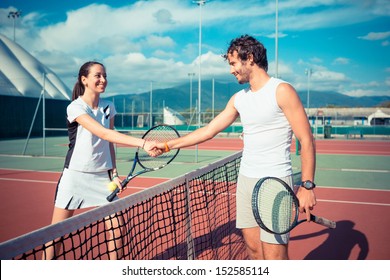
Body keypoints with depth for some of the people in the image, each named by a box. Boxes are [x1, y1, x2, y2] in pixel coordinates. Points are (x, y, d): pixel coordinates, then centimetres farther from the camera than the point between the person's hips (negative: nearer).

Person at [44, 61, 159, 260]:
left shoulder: (109, 107, 5)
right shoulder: (75, 107, -14)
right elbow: (104, 133, -28)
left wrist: (114, 173, 2)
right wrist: (143, 144, -36)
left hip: (102, 176, 5)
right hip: (75, 175, -4)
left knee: (116, 228, 0)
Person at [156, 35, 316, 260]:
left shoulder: (282, 91, -8)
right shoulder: (239, 99, 12)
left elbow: (307, 140, -10)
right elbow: (208, 131, 16)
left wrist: (307, 186, -16)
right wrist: (168, 145, 16)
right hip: (246, 180, 7)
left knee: (274, 256, -5)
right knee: (253, 250, 11)